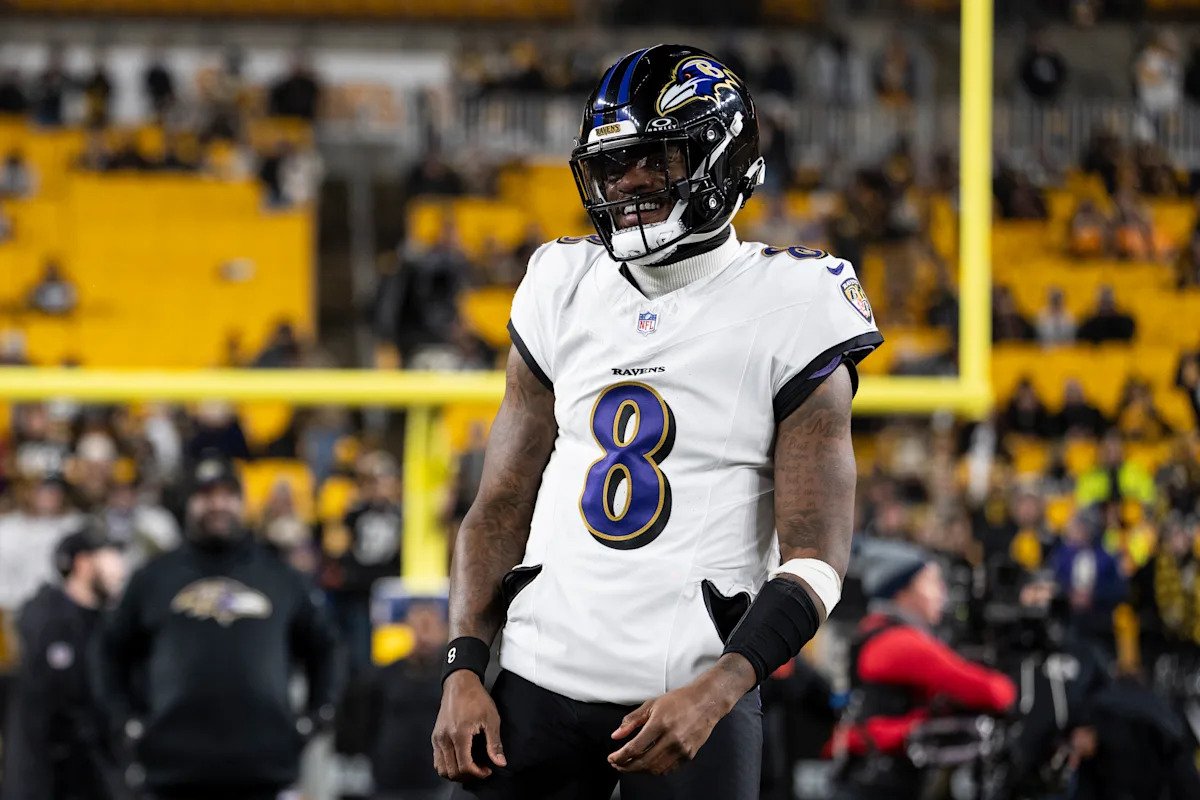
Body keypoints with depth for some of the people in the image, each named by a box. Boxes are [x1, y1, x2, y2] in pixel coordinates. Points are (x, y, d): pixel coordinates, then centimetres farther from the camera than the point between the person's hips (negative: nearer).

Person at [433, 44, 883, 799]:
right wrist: (464, 669, 0)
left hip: (688, 700, -4)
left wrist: (713, 695, -20)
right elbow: (501, 506, 14)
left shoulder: (787, 314, -3)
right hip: (542, 681, 4)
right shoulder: (565, 293, 10)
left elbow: (816, 560, -8)